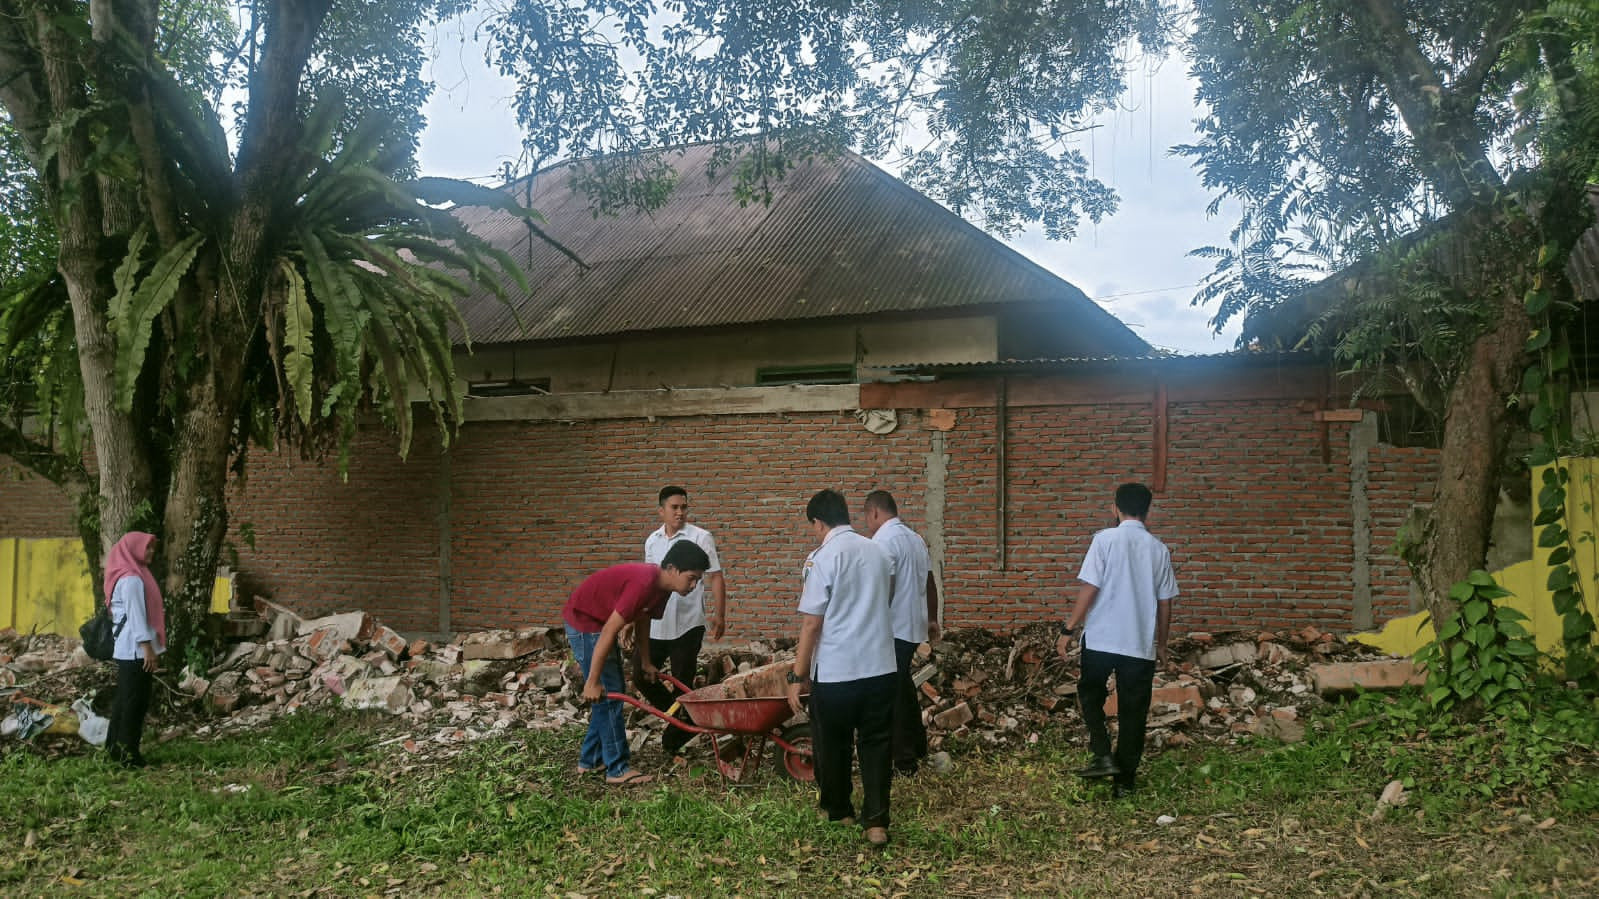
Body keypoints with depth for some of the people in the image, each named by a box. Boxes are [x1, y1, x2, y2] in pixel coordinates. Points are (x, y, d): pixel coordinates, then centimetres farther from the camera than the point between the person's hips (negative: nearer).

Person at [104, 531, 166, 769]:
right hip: (136, 650, -10)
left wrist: (150, 648, 19)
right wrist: (147, 647, -21)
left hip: (128, 651, 10)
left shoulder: (134, 575, 15)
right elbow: (136, 616, -20)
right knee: (135, 701, -4)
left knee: (124, 699, 15)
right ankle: (128, 754, 1)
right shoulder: (131, 580, -16)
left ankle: (116, 749, 22)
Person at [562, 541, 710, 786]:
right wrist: (592, 682, -26)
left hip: (599, 621, 10)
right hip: (583, 620, -10)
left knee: (614, 692, 13)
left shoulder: (661, 585, -4)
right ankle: (617, 770, -3)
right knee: (608, 693, -9)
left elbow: (642, 619, 13)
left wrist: (646, 662, 18)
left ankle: (589, 760, 22)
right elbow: (609, 631, -31)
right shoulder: (643, 584, -32)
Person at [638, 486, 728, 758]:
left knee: (683, 683, 1)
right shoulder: (652, 541, 8)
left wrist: (719, 614, -17)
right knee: (642, 675, 8)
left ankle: (673, 740, 15)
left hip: (687, 624, -5)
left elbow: (715, 577, -8)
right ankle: (679, 717, 26)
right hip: (655, 624, 6)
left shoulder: (700, 537, -8)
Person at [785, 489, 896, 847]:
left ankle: (838, 811, 28)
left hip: (836, 670, -5)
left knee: (833, 745, 14)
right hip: (880, 666, 5)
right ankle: (876, 822, 2)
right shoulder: (879, 553, 8)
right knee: (875, 744, 9)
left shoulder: (822, 558, -11)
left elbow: (811, 622, -13)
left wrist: (798, 675, -8)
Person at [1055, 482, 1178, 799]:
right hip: (1141, 644, 3)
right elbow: (1165, 603, 8)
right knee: (1133, 712, 10)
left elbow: (1089, 588, -11)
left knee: (1091, 696, 19)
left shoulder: (1106, 539, -7)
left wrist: (1068, 629, -4)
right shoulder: (1159, 549, 4)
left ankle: (1104, 755, 5)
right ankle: (1125, 780, 15)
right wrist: (1161, 644, 20)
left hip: (1101, 639, -2)